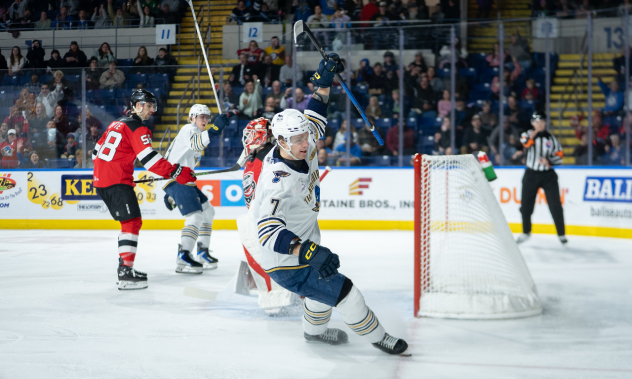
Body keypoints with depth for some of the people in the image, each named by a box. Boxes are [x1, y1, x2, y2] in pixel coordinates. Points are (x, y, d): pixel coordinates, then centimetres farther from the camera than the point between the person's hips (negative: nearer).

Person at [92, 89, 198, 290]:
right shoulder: (137, 128, -10)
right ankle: (126, 272, -20)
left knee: (128, 221, 18)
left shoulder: (117, 123, 19)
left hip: (100, 179, 10)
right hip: (117, 181, -10)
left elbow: (98, 150, 24)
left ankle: (124, 267, 23)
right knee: (132, 222, -12)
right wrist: (176, 172, -22)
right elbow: (149, 159, -21)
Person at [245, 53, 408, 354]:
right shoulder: (278, 182, -35)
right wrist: (309, 252, -51)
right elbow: (269, 232, -42)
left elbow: (314, 119, 11)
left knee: (325, 281, 30)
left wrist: (324, 83, 0)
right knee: (343, 292, -6)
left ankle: (315, 330, 54)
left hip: (302, 244, 10)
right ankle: (379, 339, 12)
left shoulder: (300, 150, -9)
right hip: (286, 262, -10)